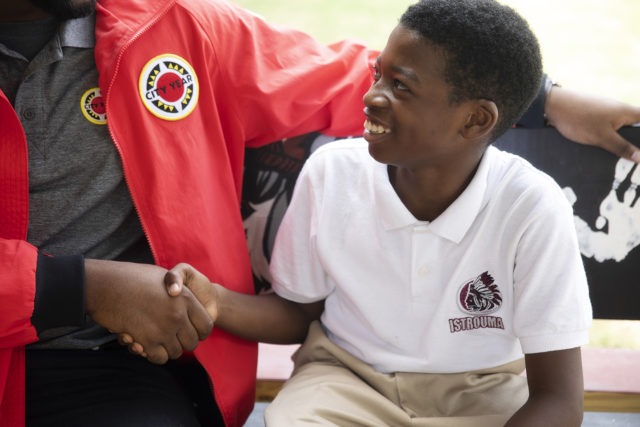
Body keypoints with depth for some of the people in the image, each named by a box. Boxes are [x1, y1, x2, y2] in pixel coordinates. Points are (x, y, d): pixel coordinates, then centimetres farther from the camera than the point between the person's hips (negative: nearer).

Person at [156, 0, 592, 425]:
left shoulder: (532, 209, -22)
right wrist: (219, 303, -18)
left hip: (481, 391, 0)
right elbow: (298, 312, 3)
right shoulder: (331, 172, -14)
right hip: (346, 377, 1)